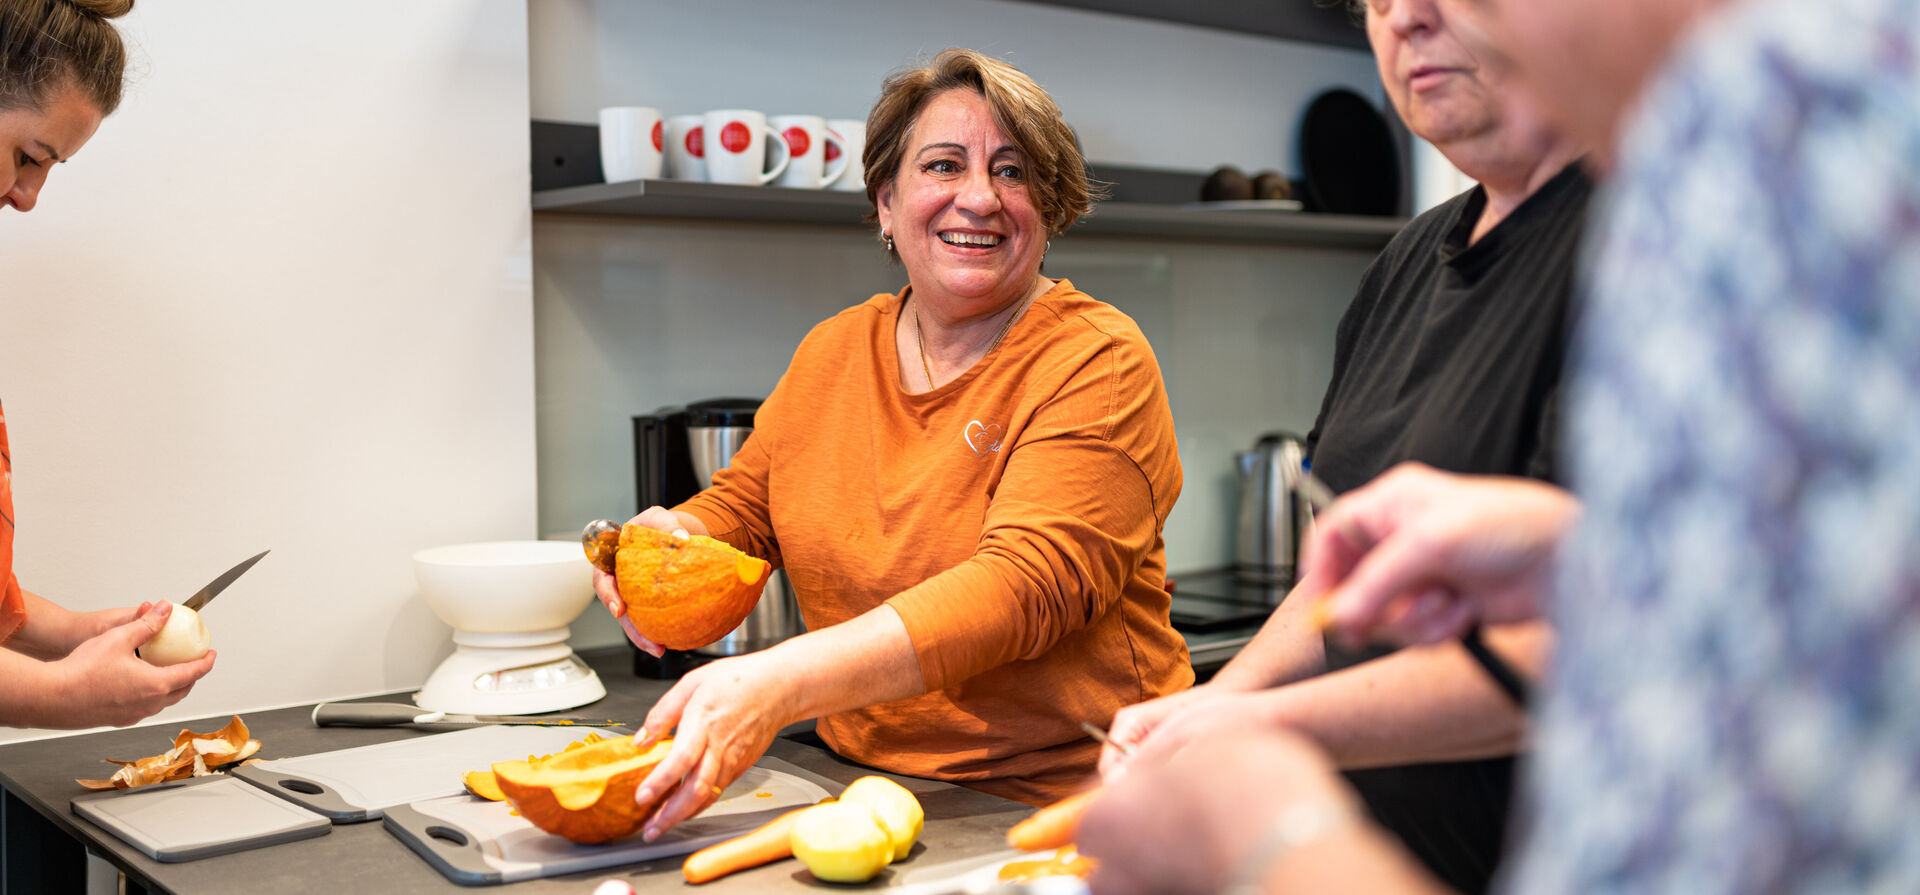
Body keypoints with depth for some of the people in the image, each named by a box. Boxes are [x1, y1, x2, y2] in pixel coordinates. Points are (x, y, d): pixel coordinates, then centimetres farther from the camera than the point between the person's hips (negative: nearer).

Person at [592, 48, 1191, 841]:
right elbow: (742, 506, 18)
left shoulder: (1097, 362, -10)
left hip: (1060, 799, -5)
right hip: (864, 792, 5)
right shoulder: (831, 351, 9)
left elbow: (1026, 587, -23)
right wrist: (673, 536, -7)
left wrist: (778, 683, -34)